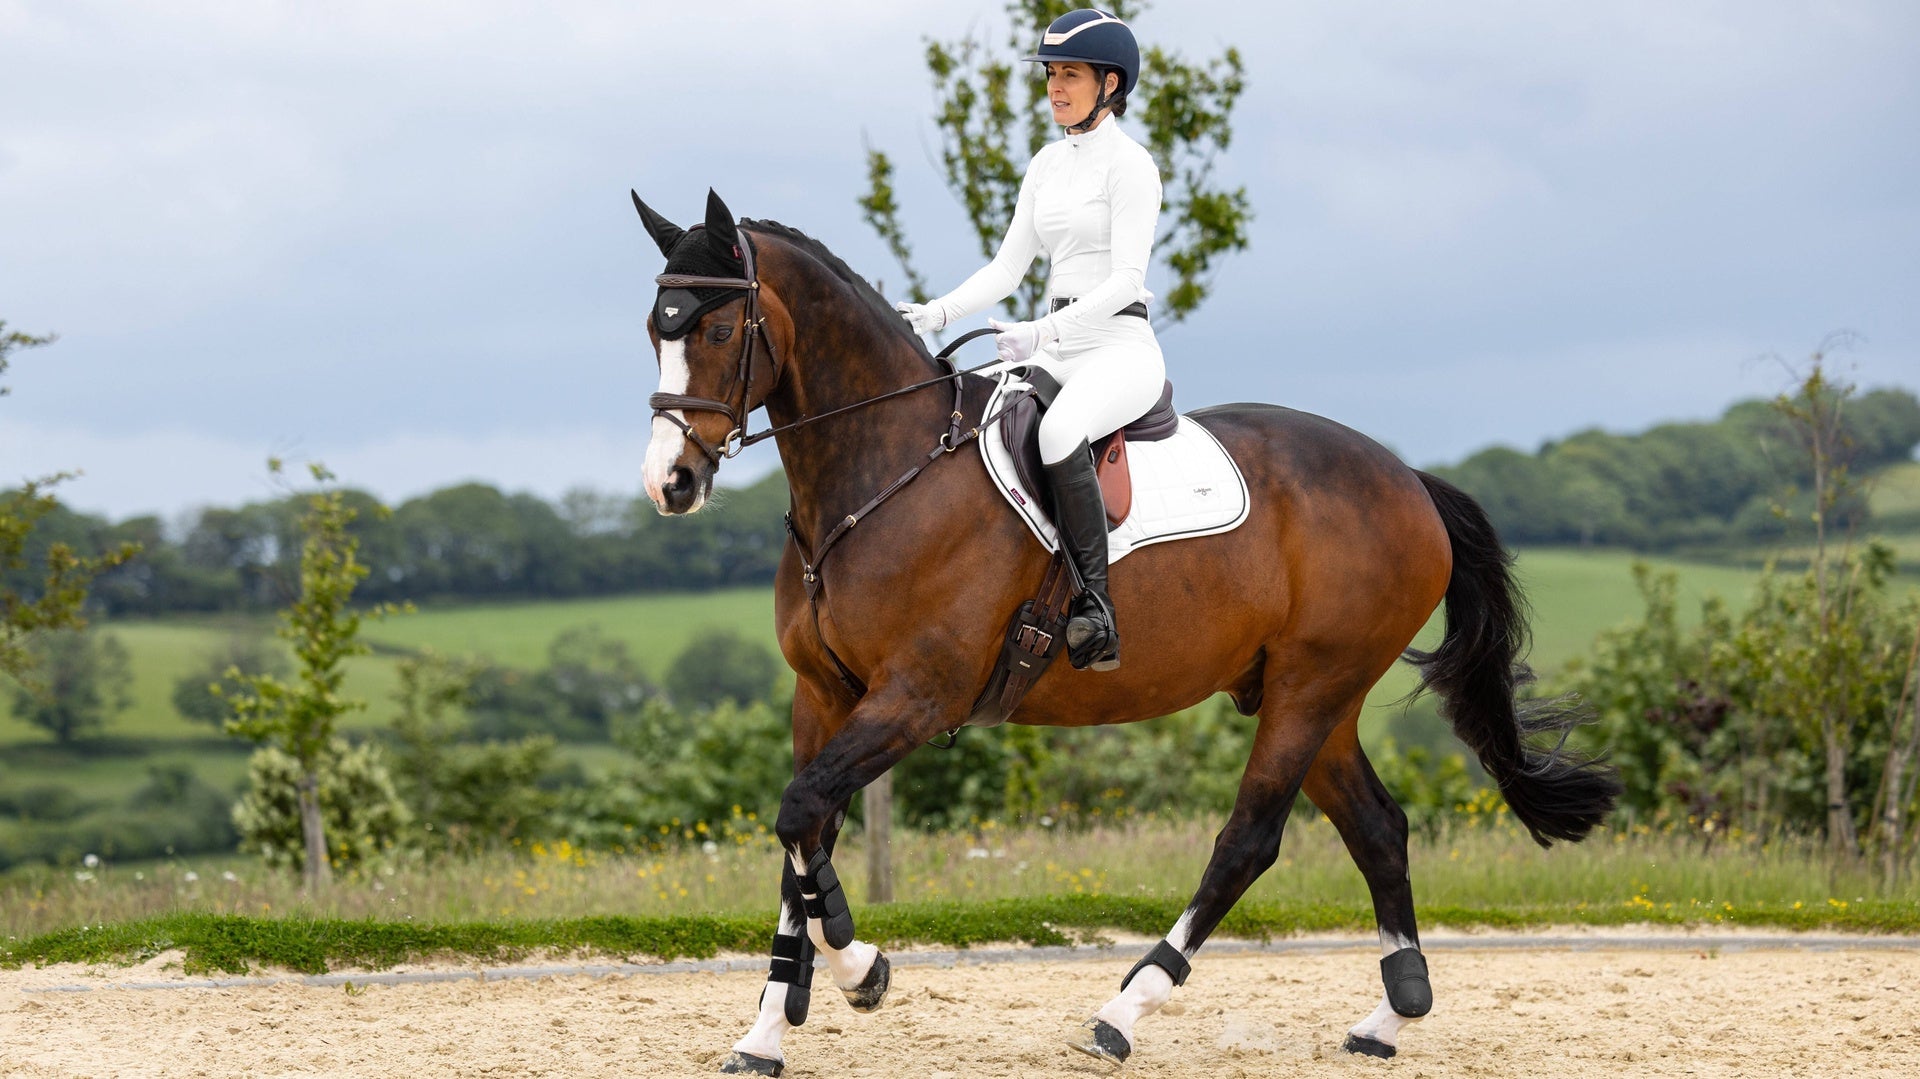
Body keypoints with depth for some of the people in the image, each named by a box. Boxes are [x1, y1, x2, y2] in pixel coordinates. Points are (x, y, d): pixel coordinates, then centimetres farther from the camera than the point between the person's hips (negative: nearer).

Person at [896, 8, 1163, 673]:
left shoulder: (1129, 163, -8)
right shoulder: (1047, 164, 15)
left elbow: (1125, 279, -16)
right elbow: (1008, 268, 15)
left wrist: (1043, 332, -28)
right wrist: (936, 314, -1)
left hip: (1121, 349, -9)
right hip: (1059, 352, 9)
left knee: (1058, 431, -38)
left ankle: (1096, 606, -35)